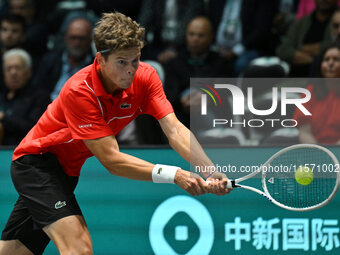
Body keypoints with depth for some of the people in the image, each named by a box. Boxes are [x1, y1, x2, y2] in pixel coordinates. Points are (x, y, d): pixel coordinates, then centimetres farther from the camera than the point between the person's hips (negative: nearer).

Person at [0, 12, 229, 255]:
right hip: (36, 161, -7)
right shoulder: (79, 91, -32)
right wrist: (174, 175, -45)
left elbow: (174, 129, -23)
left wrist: (211, 171, -40)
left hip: (66, 169, 7)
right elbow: (111, 158, -34)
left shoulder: (145, 78, -14)